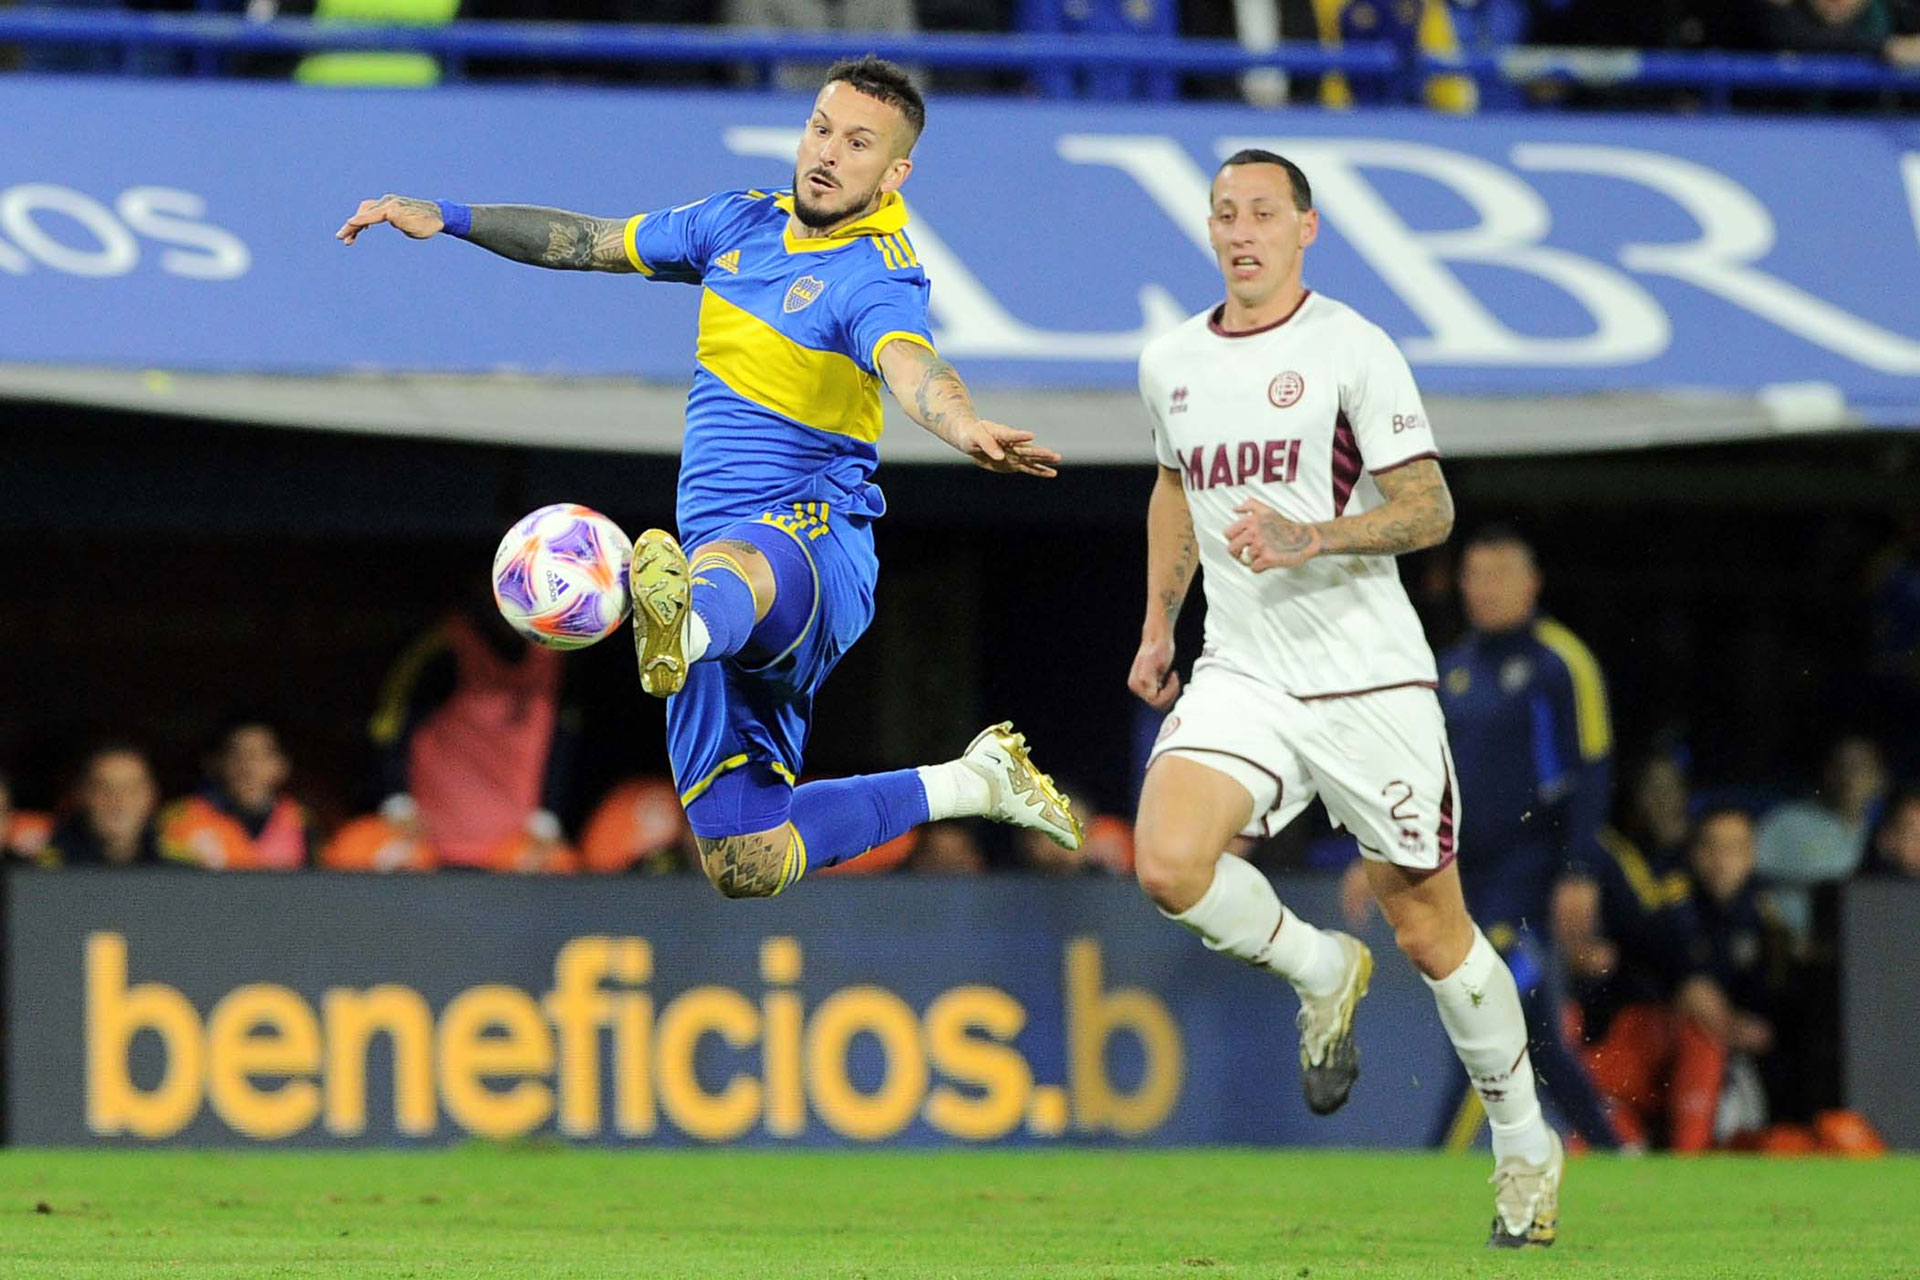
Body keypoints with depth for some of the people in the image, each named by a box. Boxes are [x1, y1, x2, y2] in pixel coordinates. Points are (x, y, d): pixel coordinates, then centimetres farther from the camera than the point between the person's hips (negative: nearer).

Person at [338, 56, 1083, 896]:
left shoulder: (875, 276, -11)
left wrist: (968, 432, -56)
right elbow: (589, 242, 26)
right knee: (744, 869, 5)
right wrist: (451, 220, 18)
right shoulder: (739, 224, 12)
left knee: (732, 566, -47)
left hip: (817, 545, -8)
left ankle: (681, 631, -83)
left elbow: (909, 367, -34)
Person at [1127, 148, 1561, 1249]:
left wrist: (1313, 539, -24)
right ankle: (1320, 971, 6)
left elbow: (1430, 507, -9)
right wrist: (1159, 623, 23)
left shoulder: (1350, 349, -7)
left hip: (1370, 680, -4)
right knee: (1168, 863, -23)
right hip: (1241, 678, 4)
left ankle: (1526, 1144, 21)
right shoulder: (1172, 364, 10)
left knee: (1431, 930, 1)